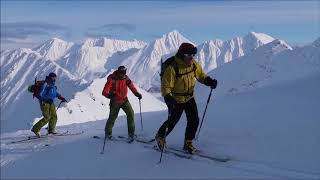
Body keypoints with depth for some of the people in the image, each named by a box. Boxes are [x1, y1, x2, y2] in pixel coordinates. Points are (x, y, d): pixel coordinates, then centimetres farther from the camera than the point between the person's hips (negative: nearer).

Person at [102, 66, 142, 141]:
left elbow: (131, 86, 3)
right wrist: (109, 95, -45)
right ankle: (108, 133, 30)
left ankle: (131, 133, -1)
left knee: (131, 113, -12)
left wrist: (137, 93, -14)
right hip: (115, 101, -3)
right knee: (112, 117, 6)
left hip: (124, 100, 3)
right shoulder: (112, 79, -19)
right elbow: (104, 92, -23)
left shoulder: (126, 78, -6)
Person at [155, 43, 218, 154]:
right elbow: (166, 87, -25)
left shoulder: (195, 65, -7)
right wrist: (169, 99, -40)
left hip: (189, 98, 5)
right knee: (172, 121, 5)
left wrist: (210, 81, -11)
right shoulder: (172, 68, -26)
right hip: (176, 100, -5)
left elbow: (201, 75, 9)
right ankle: (160, 136, 34)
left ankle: (188, 143, 14)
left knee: (194, 120, -3)